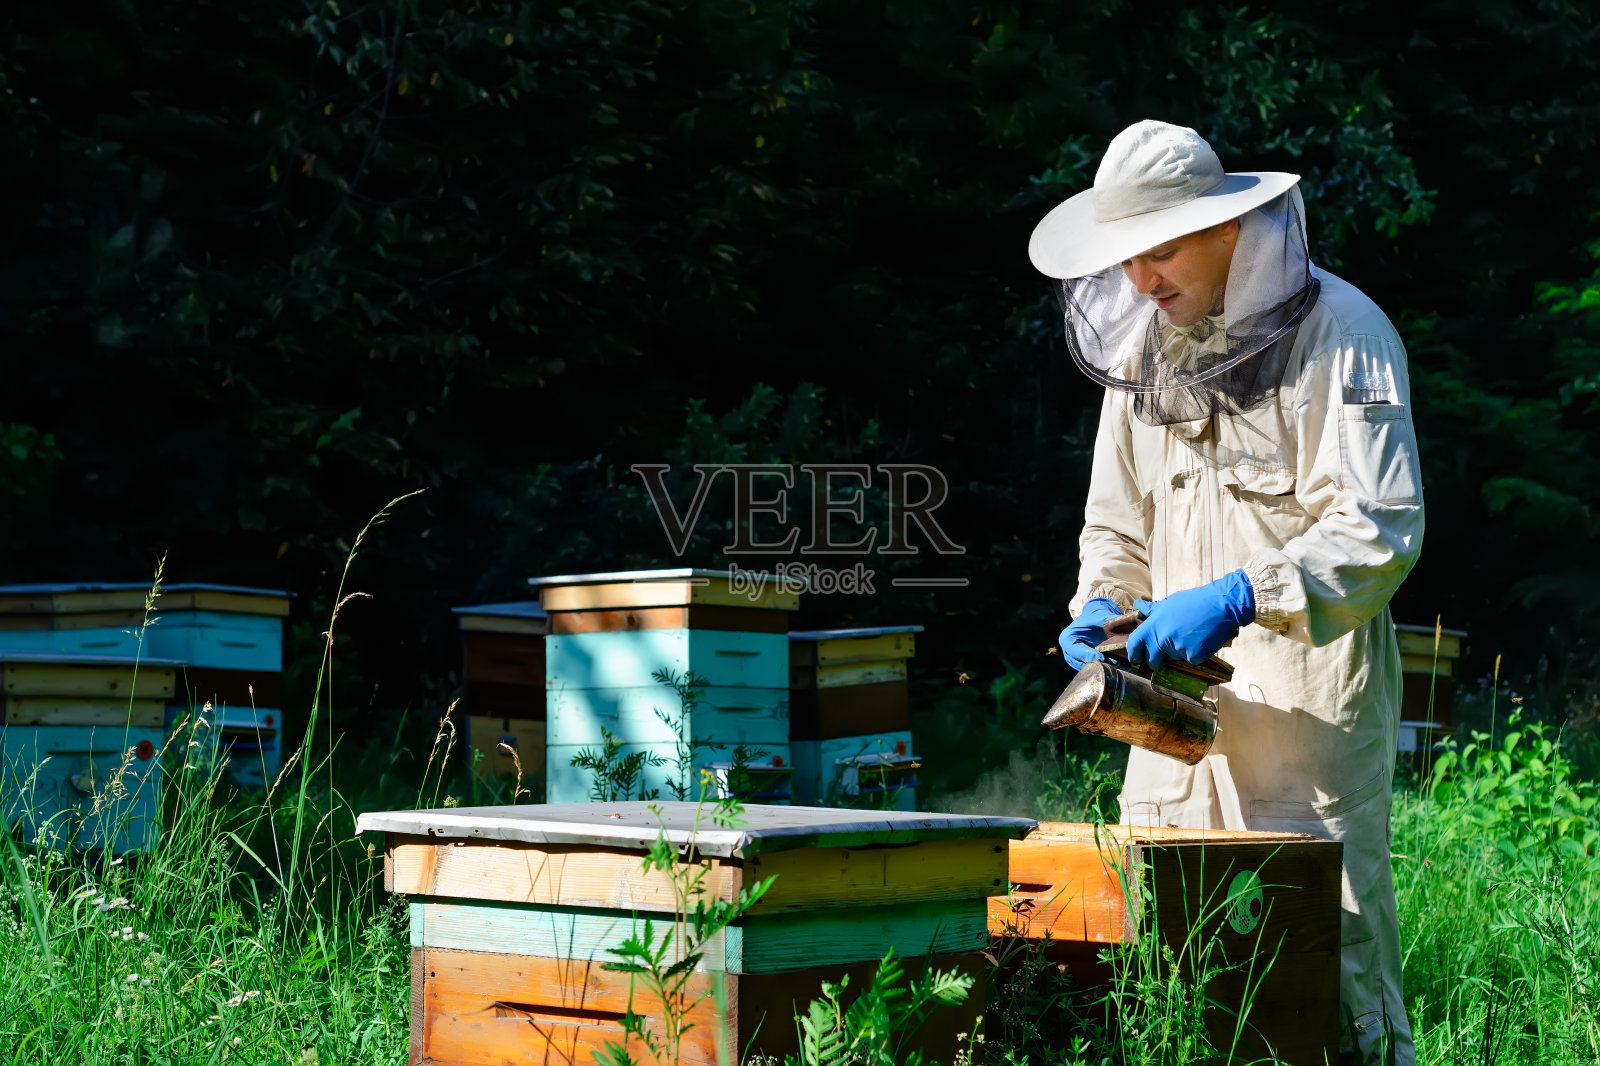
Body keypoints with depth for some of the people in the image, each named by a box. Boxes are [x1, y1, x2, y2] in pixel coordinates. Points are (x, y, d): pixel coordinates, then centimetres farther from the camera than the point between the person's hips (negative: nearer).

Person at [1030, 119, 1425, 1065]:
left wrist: (1239, 597, -25)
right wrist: (1102, 604, 1)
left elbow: (1381, 527, -16)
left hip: (1307, 691, -6)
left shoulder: (1338, 333, -8)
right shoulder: (1139, 346, 13)